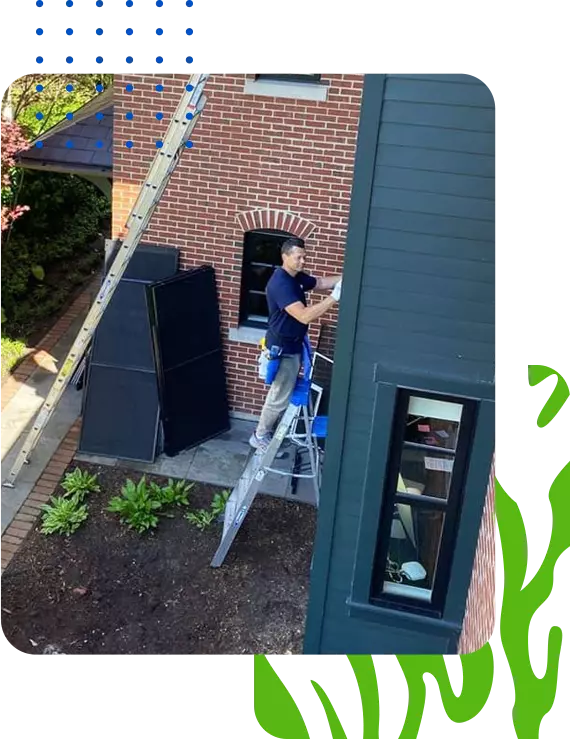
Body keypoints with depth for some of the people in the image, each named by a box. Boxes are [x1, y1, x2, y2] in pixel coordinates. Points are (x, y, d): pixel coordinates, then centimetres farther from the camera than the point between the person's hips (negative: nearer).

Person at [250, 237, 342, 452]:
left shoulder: (297, 277, 4)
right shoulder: (281, 283, -27)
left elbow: (321, 282, 16)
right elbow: (304, 316, -34)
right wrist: (334, 297, -34)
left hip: (293, 344, 10)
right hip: (283, 348, -10)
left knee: (284, 392, 20)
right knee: (280, 396, 2)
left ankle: (269, 430, 35)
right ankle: (260, 436, 18)